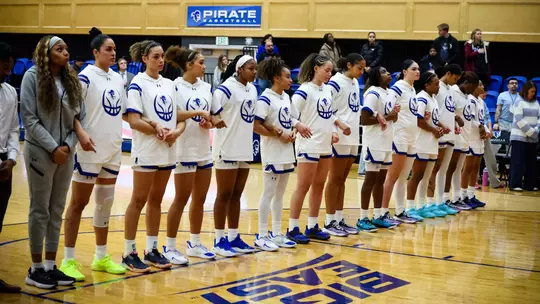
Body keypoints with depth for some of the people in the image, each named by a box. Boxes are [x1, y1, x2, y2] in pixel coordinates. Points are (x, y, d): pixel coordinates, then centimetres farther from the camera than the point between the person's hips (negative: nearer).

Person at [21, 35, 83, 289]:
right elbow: (29, 118, -10)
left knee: (56, 210, 9)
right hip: (40, 152, -5)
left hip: (66, 153, 5)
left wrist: (68, 145, -7)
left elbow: (78, 117, 7)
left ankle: (50, 266, 17)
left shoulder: (72, 79, 8)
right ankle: (36, 269, 11)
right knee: (40, 210, 1)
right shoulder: (32, 76, -6)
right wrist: (53, 148, -13)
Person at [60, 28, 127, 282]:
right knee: (78, 203, -1)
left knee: (105, 203, 13)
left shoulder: (118, 78, 11)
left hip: (113, 150, 7)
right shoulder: (86, 77, -12)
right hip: (90, 150, -7)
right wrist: (81, 134, -30)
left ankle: (101, 257, 23)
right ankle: (68, 260, 6)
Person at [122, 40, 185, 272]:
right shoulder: (138, 84, -8)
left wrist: (176, 132, -8)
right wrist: (157, 130, -20)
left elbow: (180, 117, 11)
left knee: (156, 200, 11)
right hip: (146, 152, -6)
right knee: (139, 200, -1)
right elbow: (133, 121, -15)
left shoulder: (170, 84, 11)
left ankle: (152, 250, 19)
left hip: (168, 152, 6)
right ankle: (129, 253, 7)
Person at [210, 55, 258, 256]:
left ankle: (234, 238, 21)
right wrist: (216, 121, -41)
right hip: (227, 150, -7)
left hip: (245, 150, 7)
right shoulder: (226, 89, -15)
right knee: (224, 195, 1)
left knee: (236, 195, 13)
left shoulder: (253, 89, 10)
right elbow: (211, 113, -23)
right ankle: (219, 240, 9)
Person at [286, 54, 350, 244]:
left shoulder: (327, 90, 11)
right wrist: (298, 127, -37)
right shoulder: (304, 90, -13)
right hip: (309, 146, -8)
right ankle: (293, 228, 4)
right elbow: (290, 114, -19)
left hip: (325, 146, 8)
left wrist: (335, 129, 6)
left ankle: (312, 227, 19)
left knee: (319, 186, 11)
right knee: (303, 186, -3)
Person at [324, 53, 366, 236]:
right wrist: (338, 124, -22)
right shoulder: (336, 82, -12)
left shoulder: (355, 83, 13)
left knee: (342, 179, 11)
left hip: (353, 137, 8)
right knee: (335, 179, -2)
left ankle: (339, 219, 16)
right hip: (340, 138, -8)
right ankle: (330, 222, 4)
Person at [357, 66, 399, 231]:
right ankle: (363, 218, 0)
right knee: (371, 180, -5)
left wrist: (395, 114, 0)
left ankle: (378, 216, 18)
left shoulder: (388, 93, 14)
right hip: (374, 144, -9)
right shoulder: (373, 94, -14)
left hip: (386, 143, 9)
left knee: (380, 180, 11)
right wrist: (386, 117, -19)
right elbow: (364, 119, -22)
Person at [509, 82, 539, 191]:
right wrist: (531, 132, -15)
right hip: (519, 137, -5)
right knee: (518, 162, -5)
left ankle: (529, 184, 12)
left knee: (531, 162, 6)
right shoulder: (519, 102, -4)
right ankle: (515, 184, -2)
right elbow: (519, 120, -12)